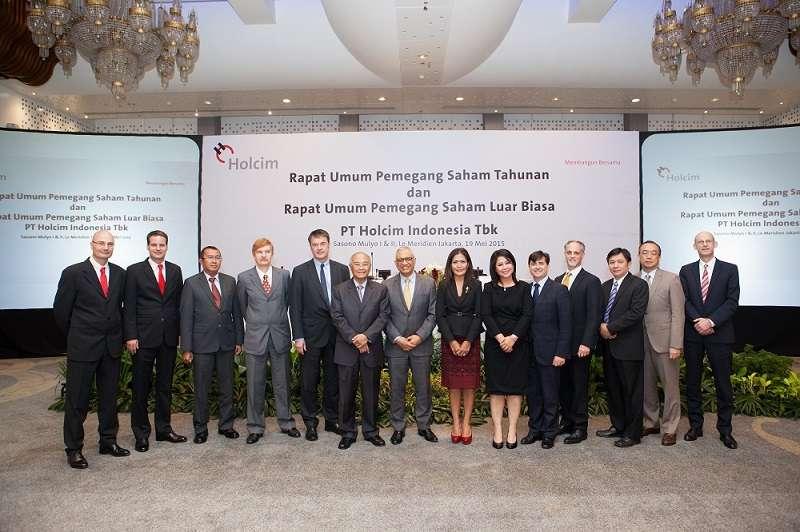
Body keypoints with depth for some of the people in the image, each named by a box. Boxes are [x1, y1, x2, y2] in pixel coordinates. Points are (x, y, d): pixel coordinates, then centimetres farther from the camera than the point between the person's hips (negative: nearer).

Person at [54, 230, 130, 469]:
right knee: (77, 399, 5)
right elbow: (61, 310, -2)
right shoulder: (73, 273, -7)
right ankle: (73, 449, 17)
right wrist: (75, 336, 6)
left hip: (112, 346, 4)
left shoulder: (120, 274, 5)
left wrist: (118, 335, 12)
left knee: (109, 396, 13)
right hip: (82, 346, -4)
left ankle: (108, 441, 26)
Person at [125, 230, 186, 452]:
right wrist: (131, 336, -10)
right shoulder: (135, 271, -2)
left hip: (169, 337, 3)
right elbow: (129, 307, -4)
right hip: (144, 337, -3)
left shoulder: (175, 270, 9)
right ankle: (141, 433, 17)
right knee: (141, 387, 5)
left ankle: (164, 429, 23)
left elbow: (179, 303, 10)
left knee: (165, 385, 12)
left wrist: (180, 332, 7)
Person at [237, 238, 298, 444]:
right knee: (255, 385, 6)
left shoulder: (284, 275, 2)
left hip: (280, 336, 1)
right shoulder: (244, 278, 0)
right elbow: (242, 306, 11)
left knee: (282, 383, 10)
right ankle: (255, 427, 19)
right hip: (255, 337, -1)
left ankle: (286, 423, 24)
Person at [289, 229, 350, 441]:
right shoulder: (300, 272, -1)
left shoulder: (342, 270, 5)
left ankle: (332, 421, 25)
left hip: (336, 334, 2)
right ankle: (310, 423, 19)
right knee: (309, 382, 6)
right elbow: (295, 307, -3)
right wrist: (298, 336, -8)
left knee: (333, 381, 11)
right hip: (311, 335, -2)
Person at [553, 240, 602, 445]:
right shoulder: (558, 281, 12)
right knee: (563, 384, 12)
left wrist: (586, 343, -18)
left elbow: (594, 315, -11)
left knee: (580, 386, 3)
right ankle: (567, 421, 25)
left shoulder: (591, 281, -5)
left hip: (580, 345, -5)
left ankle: (580, 427, 13)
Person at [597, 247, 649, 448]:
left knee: (632, 391, 1)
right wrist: (601, 327, -6)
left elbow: (636, 313, -17)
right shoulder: (605, 286, 15)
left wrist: (610, 328, -15)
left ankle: (632, 433, 10)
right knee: (613, 389, 14)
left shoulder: (638, 285, -7)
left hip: (628, 347, -7)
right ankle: (618, 426, 27)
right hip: (608, 346, 7)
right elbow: (599, 311, 16)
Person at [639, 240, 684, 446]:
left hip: (664, 342, -3)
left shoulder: (671, 279, -3)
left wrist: (676, 344, -14)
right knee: (646, 386, 11)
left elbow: (677, 314, -7)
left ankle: (669, 428, 17)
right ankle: (651, 423, 26)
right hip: (641, 342, 4)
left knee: (670, 386, 5)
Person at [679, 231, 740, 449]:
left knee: (723, 383, 3)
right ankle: (695, 425, 18)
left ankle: (725, 430, 14)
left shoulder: (729, 269, 3)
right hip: (693, 335, 2)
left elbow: (732, 301, -5)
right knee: (692, 382, 8)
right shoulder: (686, 271, 8)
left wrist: (711, 321, -15)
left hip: (720, 334, -2)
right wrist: (698, 321, -14)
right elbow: (684, 301, 0)